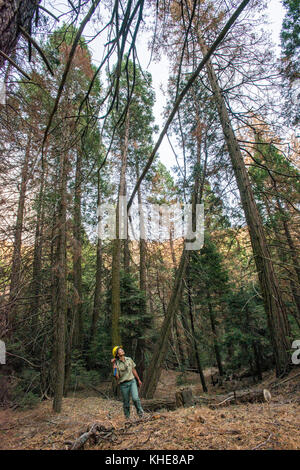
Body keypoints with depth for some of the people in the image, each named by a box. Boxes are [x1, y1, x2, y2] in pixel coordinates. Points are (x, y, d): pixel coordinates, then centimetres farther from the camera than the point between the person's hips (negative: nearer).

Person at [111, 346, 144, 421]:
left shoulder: (129, 359, 1)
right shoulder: (116, 364, -10)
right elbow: (117, 377, -15)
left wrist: (138, 380, 18)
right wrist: (114, 366, -24)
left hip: (132, 381, 2)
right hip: (123, 384, -2)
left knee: (135, 398, -17)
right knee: (126, 402, 9)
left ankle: (140, 412, 7)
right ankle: (127, 417, 31)